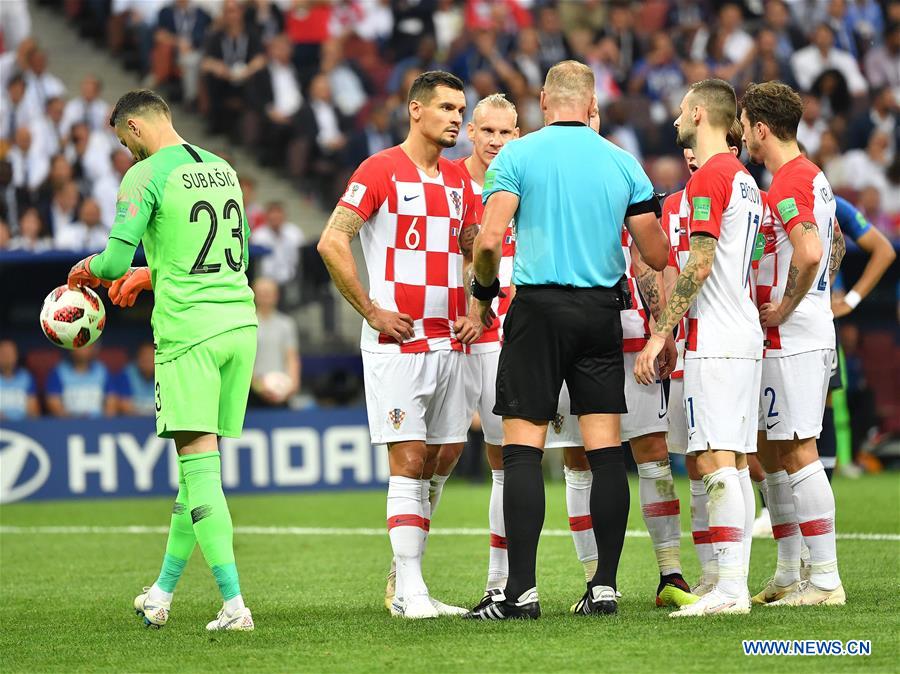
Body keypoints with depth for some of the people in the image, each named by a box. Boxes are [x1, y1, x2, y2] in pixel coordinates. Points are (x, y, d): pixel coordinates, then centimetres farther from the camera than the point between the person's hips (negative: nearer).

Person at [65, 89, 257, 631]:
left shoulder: (147, 175, -7)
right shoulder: (223, 169, 16)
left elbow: (114, 261, -12)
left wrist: (88, 269, 13)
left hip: (189, 331, -7)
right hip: (241, 321, 7)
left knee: (199, 462, -7)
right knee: (200, 461, 14)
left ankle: (235, 605, -15)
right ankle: (163, 591, 24)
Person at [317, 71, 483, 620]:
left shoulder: (459, 179, 14)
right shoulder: (381, 170, -6)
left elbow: (475, 252, 25)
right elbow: (332, 242, -10)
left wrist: (474, 312, 9)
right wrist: (371, 310, -12)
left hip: (447, 342, 7)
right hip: (397, 342, -6)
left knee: (431, 465, 6)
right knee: (408, 462, -9)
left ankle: (408, 584, 12)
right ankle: (411, 591, -9)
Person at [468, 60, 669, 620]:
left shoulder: (518, 156, -2)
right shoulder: (624, 164, 6)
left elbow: (489, 239, -12)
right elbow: (657, 255, 6)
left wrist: (484, 292, 6)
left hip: (539, 309, -3)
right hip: (602, 309, 3)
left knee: (523, 449, -2)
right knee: (606, 450, 4)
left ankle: (522, 590, -7)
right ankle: (606, 585, 3)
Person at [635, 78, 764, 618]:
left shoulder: (709, 178, -10)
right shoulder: (745, 179, 19)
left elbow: (700, 265, -17)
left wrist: (659, 333, -15)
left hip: (715, 344, -10)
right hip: (746, 336, 10)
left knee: (715, 461, -12)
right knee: (735, 464, 8)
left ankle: (730, 589, -17)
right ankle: (736, 582, 8)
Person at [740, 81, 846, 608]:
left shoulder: (787, 182, -16)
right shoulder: (814, 177, 16)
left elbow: (810, 252, -30)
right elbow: (836, 244, 31)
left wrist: (785, 307, -18)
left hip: (791, 340, -10)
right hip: (813, 332, 10)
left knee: (797, 451, -9)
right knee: (771, 450, 15)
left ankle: (826, 579, -9)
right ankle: (788, 575, 19)